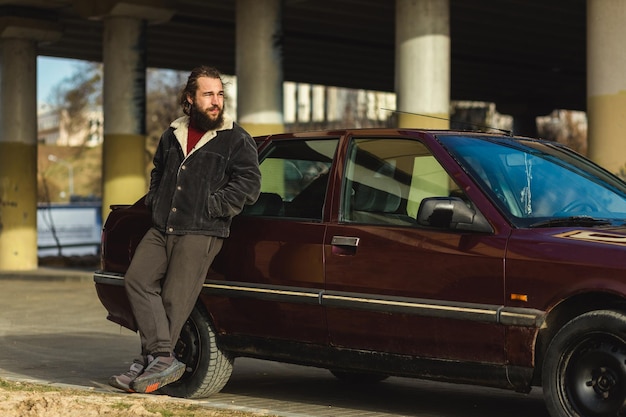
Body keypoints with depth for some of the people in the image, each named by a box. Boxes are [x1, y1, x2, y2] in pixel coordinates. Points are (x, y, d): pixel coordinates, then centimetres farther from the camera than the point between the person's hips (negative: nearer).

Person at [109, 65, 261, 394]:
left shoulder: (236, 140, 2)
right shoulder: (173, 135, 19)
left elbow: (249, 184, -6)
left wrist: (211, 206, -10)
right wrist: (154, 202, 17)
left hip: (201, 233, -5)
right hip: (161, 229, 5)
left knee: (174, 298, -10)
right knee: (137, 279, -13)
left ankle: (157, 359, 2)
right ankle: (163, 359, -19)